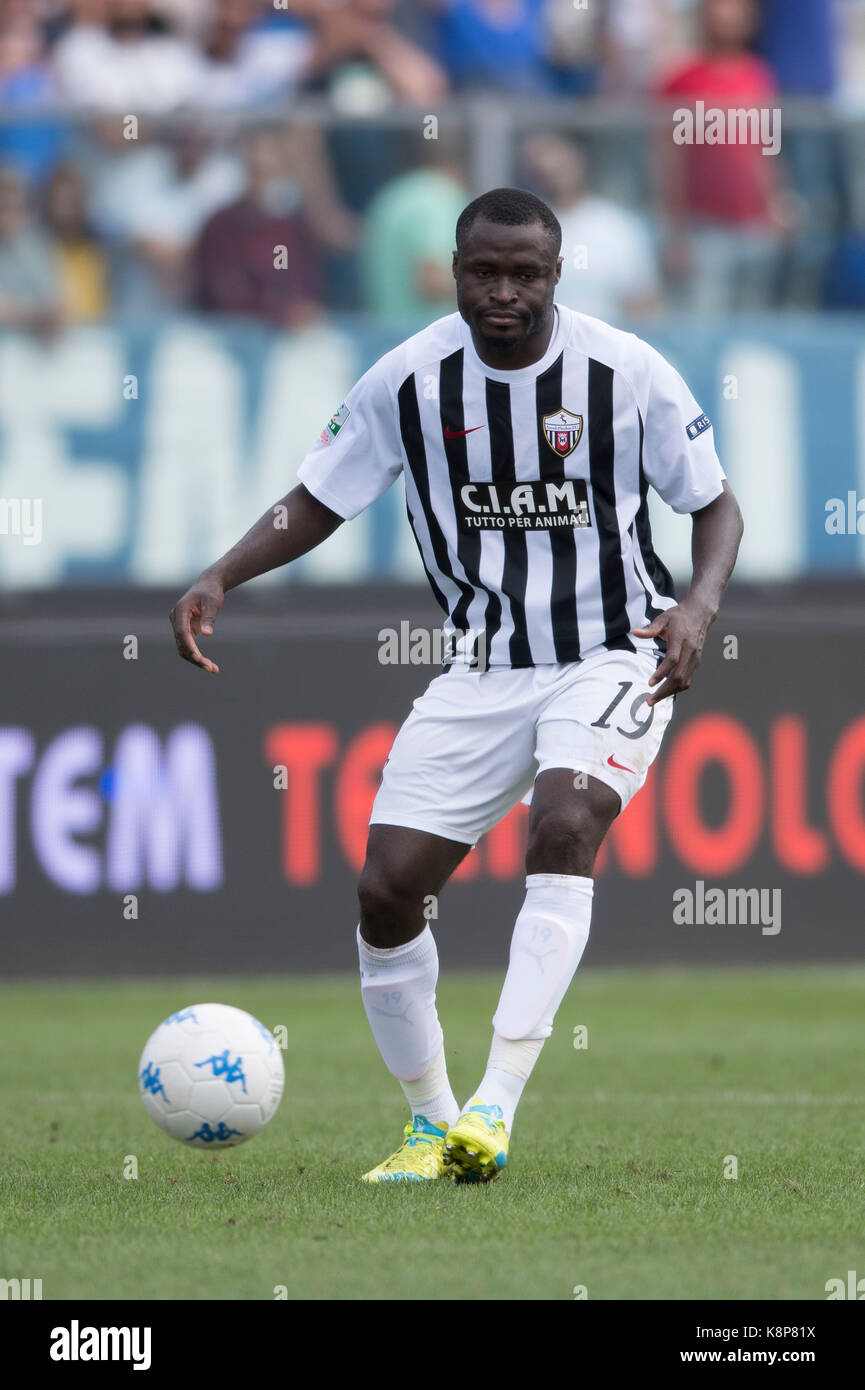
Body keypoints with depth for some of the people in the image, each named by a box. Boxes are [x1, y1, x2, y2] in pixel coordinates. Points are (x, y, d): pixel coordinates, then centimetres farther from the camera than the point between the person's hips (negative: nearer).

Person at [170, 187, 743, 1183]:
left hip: (615, 656, -3)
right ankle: (432, 1125, 14)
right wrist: (220, 578, -13)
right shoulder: (407, 381, -7)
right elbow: (318, 503, 5)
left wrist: (699, 604, -21)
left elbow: (715, 504, -1)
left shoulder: (627, 373, -12)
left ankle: (495, 1105, -35)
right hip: (483, 670, 3)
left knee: (564, 825, -31)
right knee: (386, 887, -7)